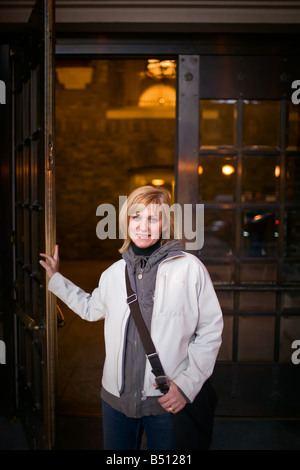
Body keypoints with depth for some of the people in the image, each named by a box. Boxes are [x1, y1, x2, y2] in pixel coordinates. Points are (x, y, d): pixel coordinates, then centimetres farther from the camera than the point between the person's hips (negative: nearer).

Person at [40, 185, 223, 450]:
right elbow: (91, 308, 21)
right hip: (117, 397, 4)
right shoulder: (115, 273, 3)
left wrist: (187, 385, -10)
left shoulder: (190, 268, -11)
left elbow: (210, 330, -6)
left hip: (167, 401, -3)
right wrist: (55, 278, 22)